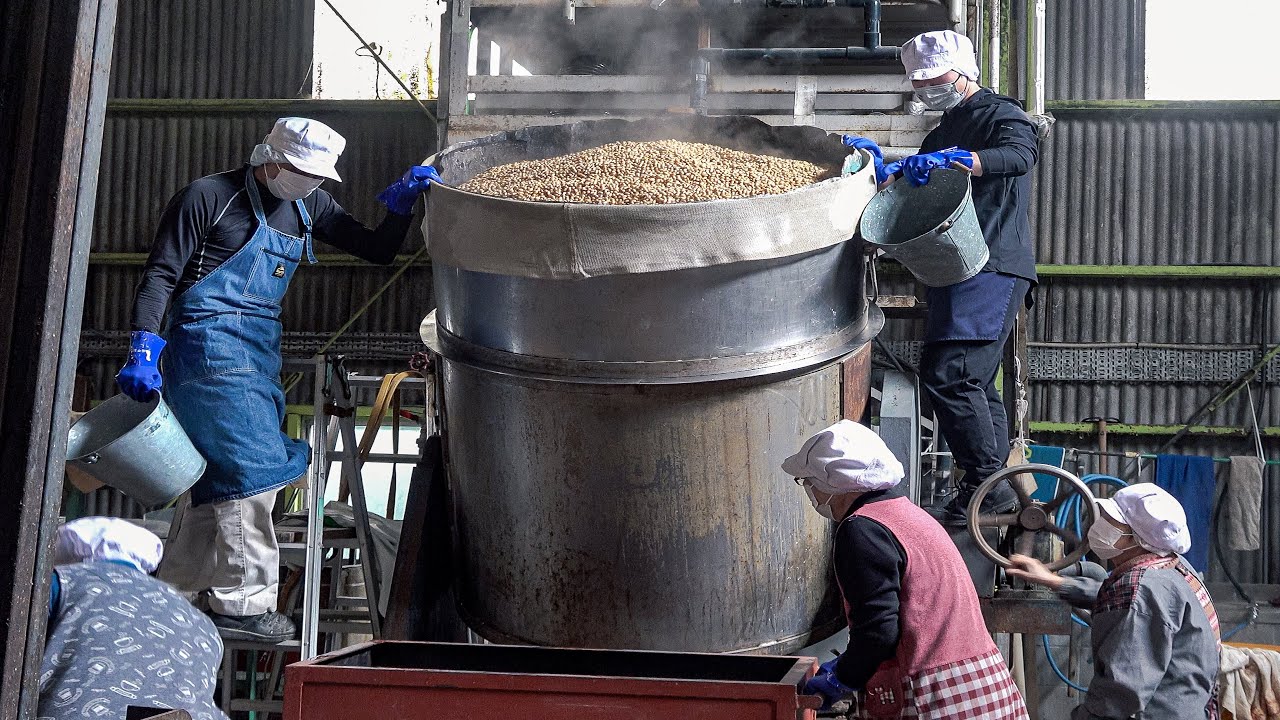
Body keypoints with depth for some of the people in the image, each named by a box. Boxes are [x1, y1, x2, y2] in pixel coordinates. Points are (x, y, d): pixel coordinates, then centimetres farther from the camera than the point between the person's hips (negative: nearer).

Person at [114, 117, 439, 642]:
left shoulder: (308, 206, 11)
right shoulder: (210, 197, -8)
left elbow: (377, 251, 14)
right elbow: (161, 273, -9)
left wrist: (401, 205, -3)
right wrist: (143, 351, -18)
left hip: (259, 351, 8)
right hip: (211, 342, -8)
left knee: (216, 470, 13)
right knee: (250, 469, -10)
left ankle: (175, 590, 26)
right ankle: (242, 605, -2)